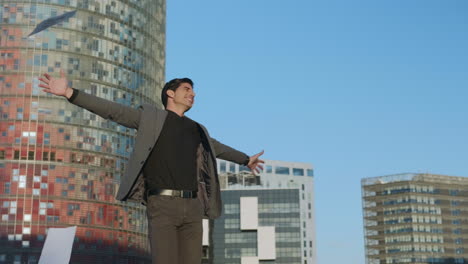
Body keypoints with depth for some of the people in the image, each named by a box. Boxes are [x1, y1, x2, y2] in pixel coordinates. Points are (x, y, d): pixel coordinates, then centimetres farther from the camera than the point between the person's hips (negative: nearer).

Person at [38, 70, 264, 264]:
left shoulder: (197, 130, 23)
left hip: (192, 207, 5)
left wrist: (246, 159, 56)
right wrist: (69, 92, -13)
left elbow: (217, 148, 42)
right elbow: (111, 110, -1)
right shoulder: (151, 117, 8)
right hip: (162, 205, -5)